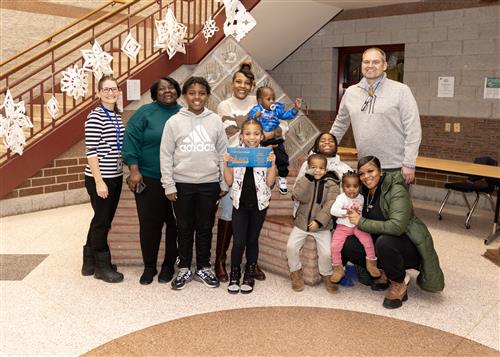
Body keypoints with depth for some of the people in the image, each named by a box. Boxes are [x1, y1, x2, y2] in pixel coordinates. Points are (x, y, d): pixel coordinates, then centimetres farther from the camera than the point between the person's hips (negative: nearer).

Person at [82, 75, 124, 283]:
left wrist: (124, 173, 14)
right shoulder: (95, 117, -13)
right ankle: (102, 266, 19)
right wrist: (99, 181, -19)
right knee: (102, 221, 4)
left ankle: (90, 262, 30)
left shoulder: (117, 116, 11)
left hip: (116, 177, 8)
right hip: (100, 178, -8)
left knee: (104, 220, 15)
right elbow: (91, 151, -16)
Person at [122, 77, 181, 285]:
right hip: (149, 179, -2)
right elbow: (131, 140, -5)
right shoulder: (145, 112, 1)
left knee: (174, 224, 8)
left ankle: (169, 265, 23)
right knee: (149, 224, 3)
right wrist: (134, 170, -12)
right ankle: (149, 266, 19)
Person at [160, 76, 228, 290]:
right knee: (184, 228, 10)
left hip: (209, 184, 1)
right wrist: (169, 185, -5)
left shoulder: (215, 121, 3)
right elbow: (165, 155, -1)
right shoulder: (174, 122, -2)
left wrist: (224, 183, 4)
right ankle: (184, 269, 24)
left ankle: (204, 268, 25)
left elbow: (223, 153, 5)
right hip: (183, 184, -1)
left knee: (205, 227, 11)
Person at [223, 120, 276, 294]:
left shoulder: (267, 154, -1)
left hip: (259, 203, 0)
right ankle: (234, 276, 16)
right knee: (238, 242, -3)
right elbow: (229, 182, 0)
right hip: (240, 203, 0)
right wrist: (226, 164, -13)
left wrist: (273, 164, -15)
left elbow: (270, 183, -4)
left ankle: (249, 276, 24)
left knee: (252, 240, 9)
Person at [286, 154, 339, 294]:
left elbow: (330, 205, -11)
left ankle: (326, 274, 14)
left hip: (322, 225, -2)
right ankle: (296, 271, 10)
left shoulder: (331, 185, -1)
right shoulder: (304, 181, 5)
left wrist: (319, 221, -22)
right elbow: (299, 197, -15)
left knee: (326, 252, -16)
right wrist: (308, 178, -19)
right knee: (291, 246, -15)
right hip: (302, 223, 2)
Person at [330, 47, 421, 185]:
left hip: (396, 168, -4)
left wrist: (409, 164, -12)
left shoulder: (401, 91, -6)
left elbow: (413, 130, -9)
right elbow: (340, 124, 19)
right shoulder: (350, 92, 7)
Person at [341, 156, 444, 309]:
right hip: (379, 242, 7)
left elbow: (396, 226, -34)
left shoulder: (397, 191, -21)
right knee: (347, 245, -14)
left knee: (384, 242, -38)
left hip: (412, 247, -7)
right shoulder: (364, 192, 1)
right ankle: (383, 273, 6)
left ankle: (399, 286, -12)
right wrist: (352, 214, -12)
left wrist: (361, 222, -27)